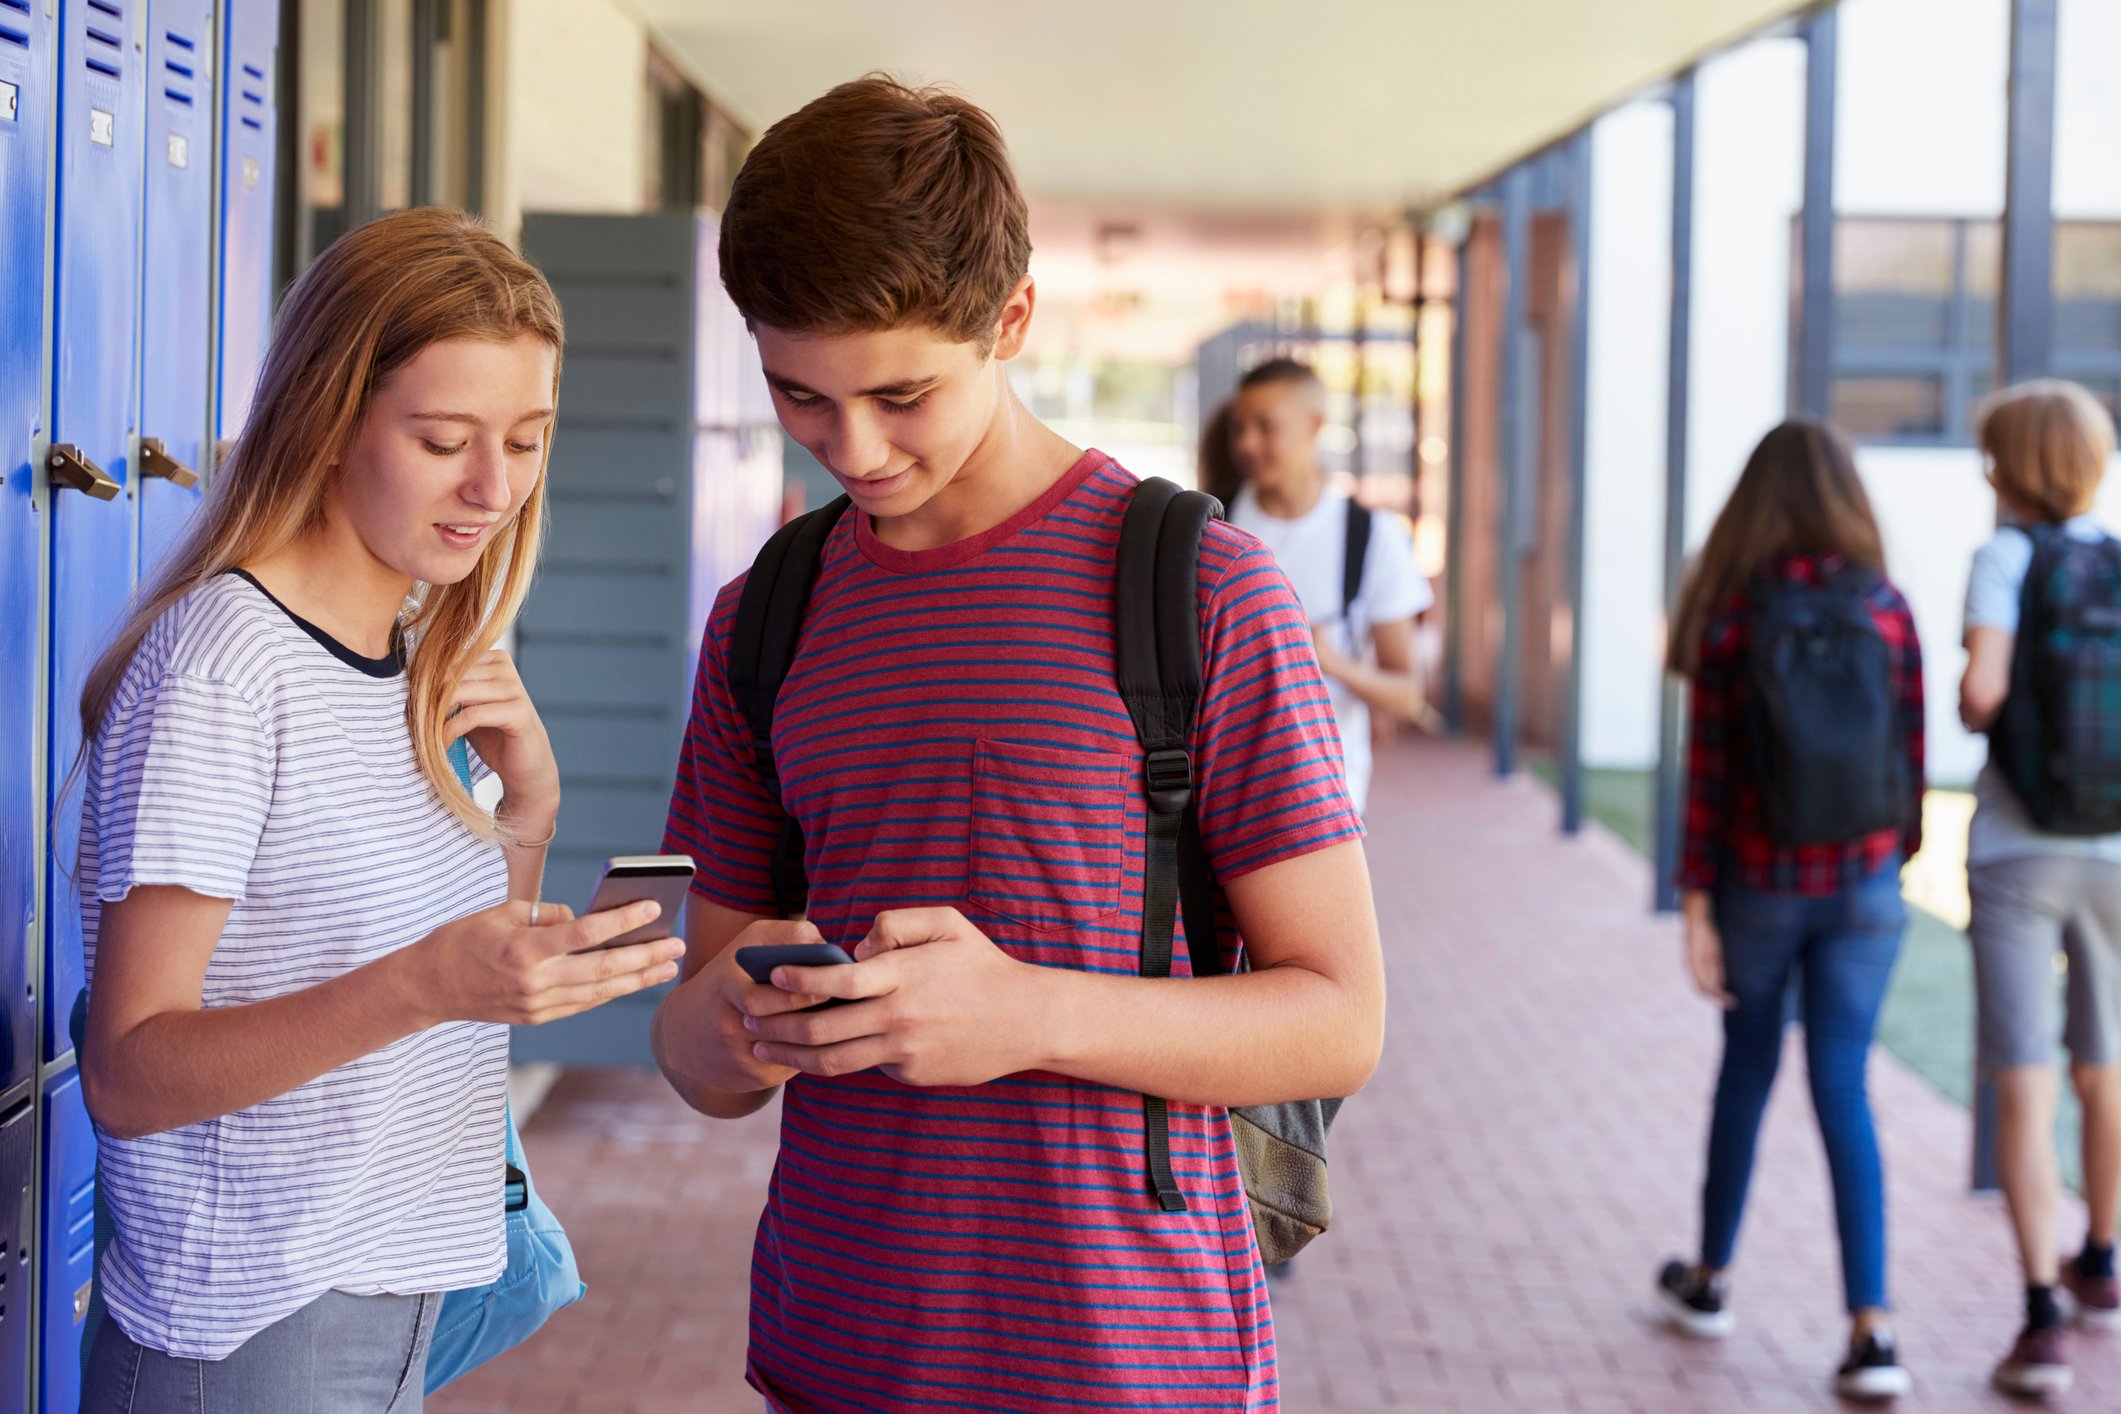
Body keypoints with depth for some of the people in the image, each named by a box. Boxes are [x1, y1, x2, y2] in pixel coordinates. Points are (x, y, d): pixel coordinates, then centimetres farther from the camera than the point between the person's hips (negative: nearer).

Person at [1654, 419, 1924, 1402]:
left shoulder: (1731, 616, -8)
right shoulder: (1885, 609, -4)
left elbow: (1707, 772, -8)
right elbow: (1910, 756, 0)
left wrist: (1695, 907, -3)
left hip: (1761, 881, 0)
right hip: (1863, 886, 1)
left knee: (1747, 1068, 18)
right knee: (1842, 1089, 4)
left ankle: (1711, 1280, 32)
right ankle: (1870, 1329, -4)